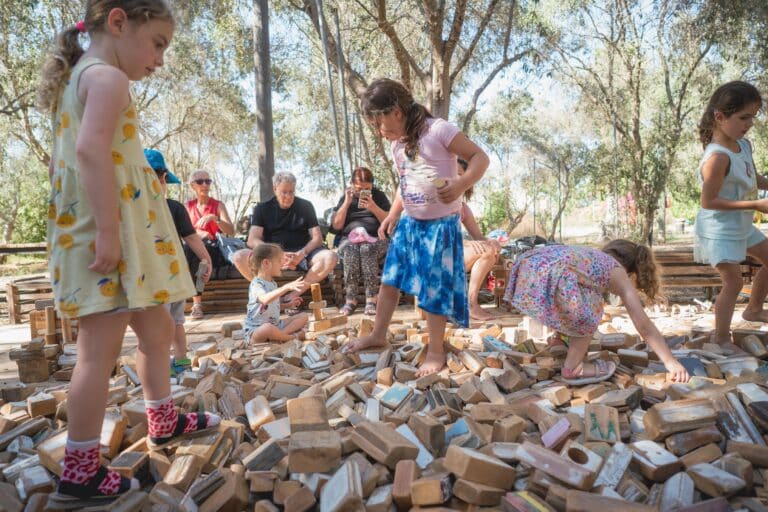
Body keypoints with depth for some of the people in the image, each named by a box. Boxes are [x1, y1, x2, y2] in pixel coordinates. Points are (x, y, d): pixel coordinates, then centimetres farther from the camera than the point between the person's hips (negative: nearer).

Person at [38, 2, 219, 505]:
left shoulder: (76, 78, 23)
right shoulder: (108, 77, -9)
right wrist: (108, 231, -27)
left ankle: (164, 421, 35)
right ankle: (80, 474, 5)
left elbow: (62, 160, 26)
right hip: (111, 232, -10)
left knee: (157, 329, 19)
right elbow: (91, 149, -24)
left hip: (113, 236, 10)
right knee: (102, 347, -5)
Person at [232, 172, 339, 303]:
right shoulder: (262, 208, 6)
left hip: (301, 253, 1)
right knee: (239, 257, -28)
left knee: (331, 257, -29)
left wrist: (302, 254, -22)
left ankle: (293, 295, -27)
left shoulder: (305, 206, 7)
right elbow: (252, 240, -6)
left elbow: (317, 238, 0)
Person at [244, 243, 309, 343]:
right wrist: (286, 287, -49)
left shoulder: (273, 283, 12)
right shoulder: (256, 284, -18)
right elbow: (265, 299, -42)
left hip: (275, 324, 9)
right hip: (255, 330, -9)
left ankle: (281, 333, -20)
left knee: (304, 316, 0)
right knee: (268, 328, -43)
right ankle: (291, 336, -16)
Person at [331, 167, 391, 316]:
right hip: (349, 240, 1)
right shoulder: (346, 198, 16)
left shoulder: (379, 196, 14)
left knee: (367, 248, -36)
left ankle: (371, 299, -36)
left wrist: (373, 207, -12)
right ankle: (350, 299, -34)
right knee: (350, 249, -35)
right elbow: (336, 225, 5)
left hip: (376, 239, -1)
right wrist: (347, 202, -3)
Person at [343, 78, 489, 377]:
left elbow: (480, 157, -16)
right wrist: (392, 215, 16)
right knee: (390, 279, 13)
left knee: (433, 289, -1)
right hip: (409, 223, 8)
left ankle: (436, 351, 15)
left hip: (440, 224, -7)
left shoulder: (438, 130, -15)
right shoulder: (396, 145, 9)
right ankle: (378, 335, 31)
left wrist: (461, 185, -32)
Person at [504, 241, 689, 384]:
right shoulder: (619, 274, 24)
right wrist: (671, 362, 31)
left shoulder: (591, 256, 40)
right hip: (547, 274, -7)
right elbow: (644, 326, 22)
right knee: (592, 308, 18)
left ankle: (562, 336, 44)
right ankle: (572, 368, 18)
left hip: (525, 264, 7)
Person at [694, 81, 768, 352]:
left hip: (741, 226, 10)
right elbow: (709, 201, -28)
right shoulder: (718, 157, -28)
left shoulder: (744, 145, 0)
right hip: (720, 231, -9)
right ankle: (722, 338, 11)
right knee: (733, 282, -6)